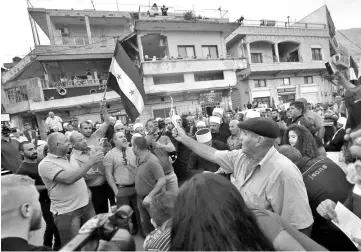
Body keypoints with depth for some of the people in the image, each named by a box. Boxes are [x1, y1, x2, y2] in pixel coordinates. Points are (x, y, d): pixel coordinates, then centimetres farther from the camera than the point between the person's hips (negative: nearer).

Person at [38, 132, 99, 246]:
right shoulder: (46, 164, -16)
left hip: (86, 204, 7)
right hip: (67, 211, -7)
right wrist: (91, 161, -26)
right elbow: (69, 179, -29)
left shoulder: (65, 158, 10)